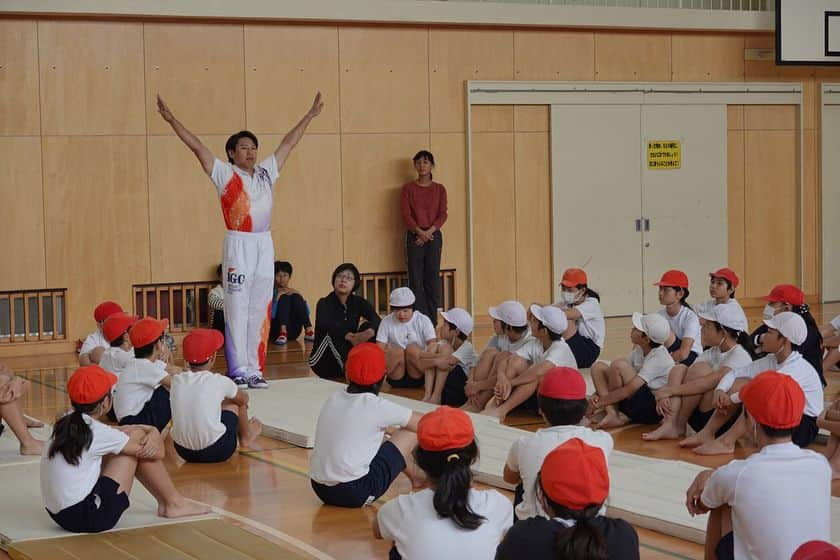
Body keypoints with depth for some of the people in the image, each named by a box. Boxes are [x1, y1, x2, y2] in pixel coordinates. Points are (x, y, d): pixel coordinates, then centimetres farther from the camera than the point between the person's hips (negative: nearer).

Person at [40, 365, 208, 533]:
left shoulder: (67, 422, 5)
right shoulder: (95, 432, -16)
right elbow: (158, 453, -6)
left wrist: (152, 431, -2)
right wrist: (156, 437, 17)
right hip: (89, 518, -8)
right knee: (138, 437, 1)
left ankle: (164, 501, 25)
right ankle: (174, 504, 13)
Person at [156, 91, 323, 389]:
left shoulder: (266, 172, 13)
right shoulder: (225, 174, 0)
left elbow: (288, 143, 21)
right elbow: (197, 147, -6)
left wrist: (310, 115, 27)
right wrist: (172, 120, -12)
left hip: (264, 244, 5)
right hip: (238, 245, -5)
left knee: (260, 309, 5)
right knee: (237, 308, -5)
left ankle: (254, 369, 9)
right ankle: (238, 370, -3)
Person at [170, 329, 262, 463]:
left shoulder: (176, 381, -2)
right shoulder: (220, 382, -10)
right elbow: (244, 399, 12)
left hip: (182, 451, 4)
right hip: (217, 452, -3)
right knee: (234, 401, 20)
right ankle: (246, 436, 44)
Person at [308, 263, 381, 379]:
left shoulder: (358, 302, 2)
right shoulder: (324, 303, -9)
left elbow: (377, 321, -16)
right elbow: (324, 324, -32)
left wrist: (369, 332, -39)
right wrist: (349, 337, -44)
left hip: (349, 357, 3)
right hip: (323, 360, -3)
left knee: (367, 327, -14)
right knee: (332, 334, -31)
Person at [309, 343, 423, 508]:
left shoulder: (334, 398, 7)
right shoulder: (377, 407, -9)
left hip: (319, 488, 7)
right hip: (355, 494, -7)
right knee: (412, 431, 8)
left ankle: (416, 477, 40)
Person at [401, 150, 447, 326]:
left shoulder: (439, 189, 8)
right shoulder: (408, 188, 4)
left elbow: (443, 214, 1)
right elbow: (406, 214, -4)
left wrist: (430, 231, -14)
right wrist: (420, 232, -17)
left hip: (434, 236, 1)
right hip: (414, 236, -1)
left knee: (433, 278, 1)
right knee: (416, 279, -3)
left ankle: (432, 320, 5)